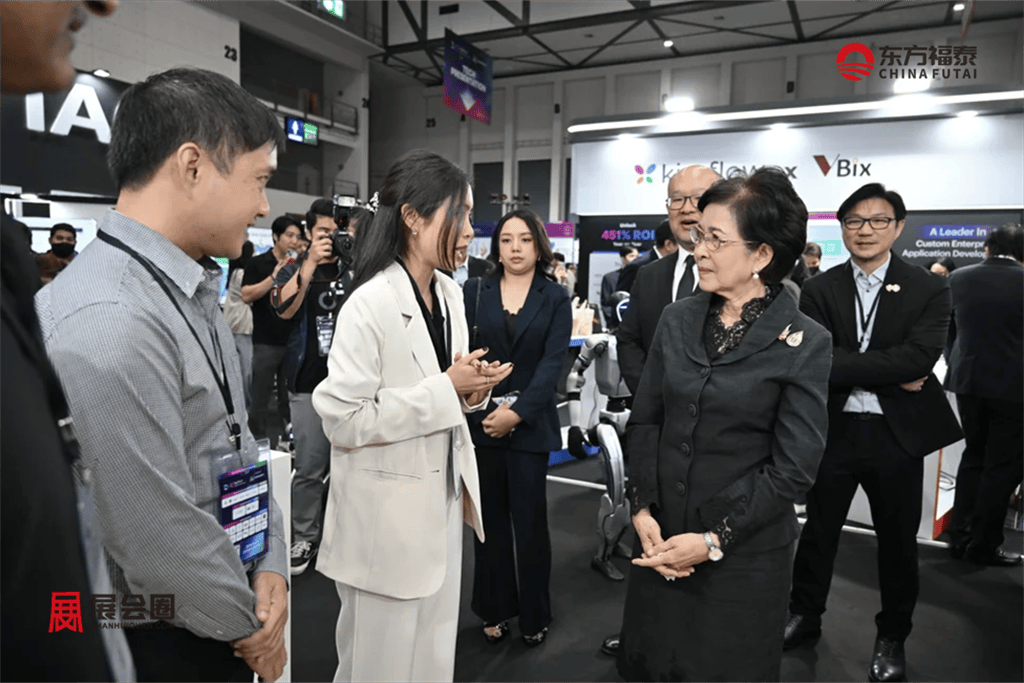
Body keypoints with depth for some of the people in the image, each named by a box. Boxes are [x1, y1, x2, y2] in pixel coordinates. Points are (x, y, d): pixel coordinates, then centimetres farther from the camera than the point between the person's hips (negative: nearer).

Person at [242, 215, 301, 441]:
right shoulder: (258, 263, 0)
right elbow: (247, 295, -10)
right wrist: (274, 276, -17)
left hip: (293, 340, 3)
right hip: (266, 342, -3)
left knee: (289, 397, 10)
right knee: (260, 397, 4)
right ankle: (258, 439, 14)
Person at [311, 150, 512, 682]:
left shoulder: (450, 294, 4)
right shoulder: (369, 305, -21)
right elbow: (342, 420, -24)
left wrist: (471, 390, -5)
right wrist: (446, 388, -21)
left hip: (444, 497, 7)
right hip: (388, 514, -7)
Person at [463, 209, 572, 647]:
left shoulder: (555, 298, 3)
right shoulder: (475, 293, 7)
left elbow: (553, 362, -5)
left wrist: (517, 412, -14)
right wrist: (485, 408, -10)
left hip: (530, 424, -1)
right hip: (481, 420, 1)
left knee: (529, 521, 4)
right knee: (491, 519, 9)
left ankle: (534, 616, 21)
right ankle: (495, 610, 25)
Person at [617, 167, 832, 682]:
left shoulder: (804, 343, -11)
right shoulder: (677, 319, 1)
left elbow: (794, 466, -13)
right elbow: (644, 420, 2)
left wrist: (714, 540, -14)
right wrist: (644, 511, -7)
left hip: (744, 556, -3)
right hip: (660, 541, 4)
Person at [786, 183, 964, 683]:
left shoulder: (929, 290, -3)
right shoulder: (819, 290, -2)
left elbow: (920, 357, -18)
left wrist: (846, 365, -21)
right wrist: (892, 376, -18)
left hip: (897, 433, 0)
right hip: (834, 429, 1)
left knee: (897, 539, 15)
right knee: (818, 530, 15)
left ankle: (892, 637, 36)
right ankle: (805, 615, 37)